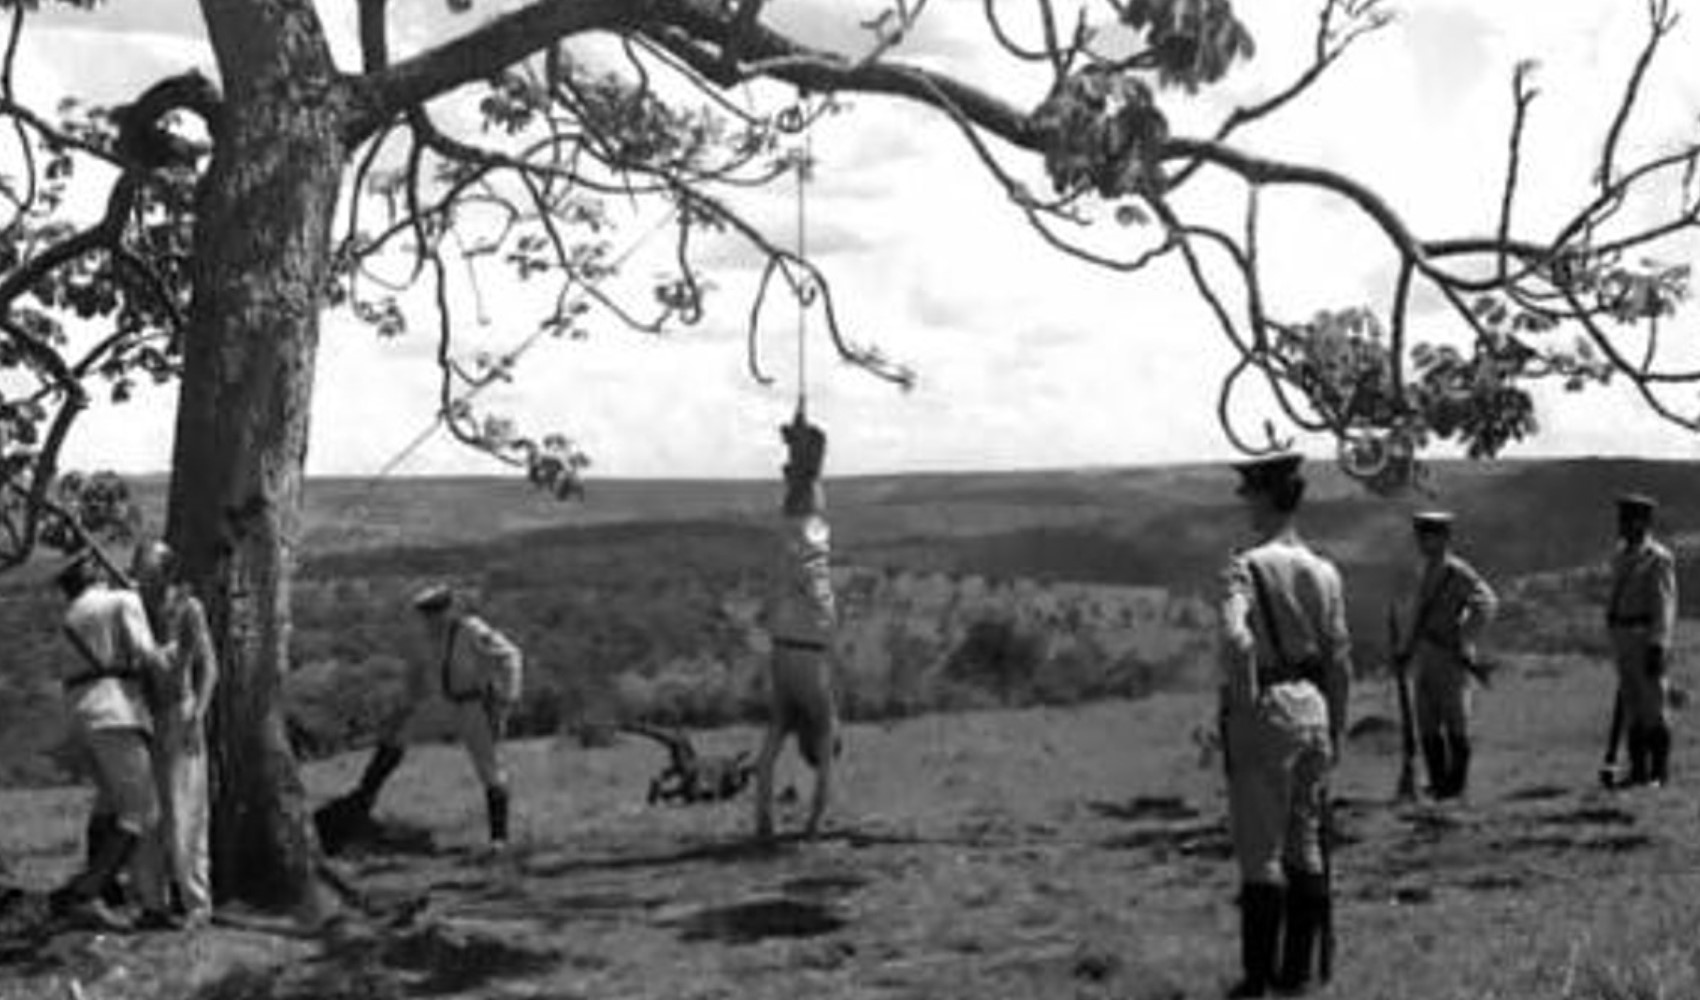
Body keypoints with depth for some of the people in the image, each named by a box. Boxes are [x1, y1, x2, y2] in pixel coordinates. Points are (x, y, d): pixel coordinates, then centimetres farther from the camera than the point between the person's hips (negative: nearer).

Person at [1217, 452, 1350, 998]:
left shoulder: (1246, 567, -12)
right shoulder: (1324, 571, 6)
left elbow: (1236, 639, -28)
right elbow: (1340, 659, 9)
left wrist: (1244, 704, -17)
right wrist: (1335, 727, 16)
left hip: (1266, 708, -6)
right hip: (1313, 706, 6)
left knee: (1260, 850, 0)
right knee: (1306, 845, 13)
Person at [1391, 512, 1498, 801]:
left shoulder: (1457, 571, -13)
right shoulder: (1425, 571, 13)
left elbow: (1487, 602, -23)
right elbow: (1415, 611, 23)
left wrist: (1464, 642, -20)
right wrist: (1405, 648, 16)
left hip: (1450, 658, -8)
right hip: (1425, 658, 8)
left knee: (1456, 723, 1)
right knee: (1427, 725, 9)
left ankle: (1456, 783, 8)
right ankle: (1437, 782, 17)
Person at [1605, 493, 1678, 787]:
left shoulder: (1659, 558, -10)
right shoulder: (1621, 558, 15)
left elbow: (1665, 605, -14)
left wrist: (1658, 647, -20)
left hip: (1647, 638, -8)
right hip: (1623, 638, 8)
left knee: (1652, 705, -4)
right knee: (1631, 707, 8)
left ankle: (1659, 772, 3)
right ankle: (1639, 771, 12)